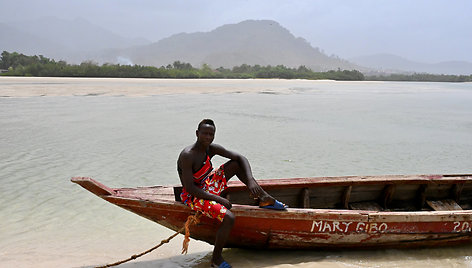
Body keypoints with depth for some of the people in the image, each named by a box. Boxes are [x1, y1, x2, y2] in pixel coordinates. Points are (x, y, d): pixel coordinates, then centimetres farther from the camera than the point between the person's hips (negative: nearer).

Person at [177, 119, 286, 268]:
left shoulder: (211, 149, -3)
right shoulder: (187, 156, -25)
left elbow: (241, 158, 0)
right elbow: (189, 188, -26)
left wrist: (250, 180, -17)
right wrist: (218, 199, -25)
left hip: (208, 185, 8)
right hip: (194, 196, -8)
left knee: (236, 164, 3)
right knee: (229, 218, -27)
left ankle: (265, 199, 8)